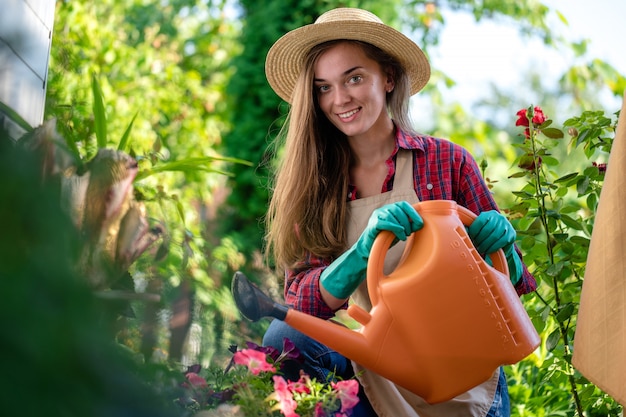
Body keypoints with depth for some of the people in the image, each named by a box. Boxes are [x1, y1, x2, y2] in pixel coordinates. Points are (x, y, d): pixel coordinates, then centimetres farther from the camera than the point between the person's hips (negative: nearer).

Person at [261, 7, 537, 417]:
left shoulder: (447, 162, -4)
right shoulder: (313, 182, 1)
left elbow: (509, 285, 2)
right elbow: (301, 302, -11)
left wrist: (501, 243, -21)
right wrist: (367, 248, -28)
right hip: (370, 377, 2)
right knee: (286, 335, -22)